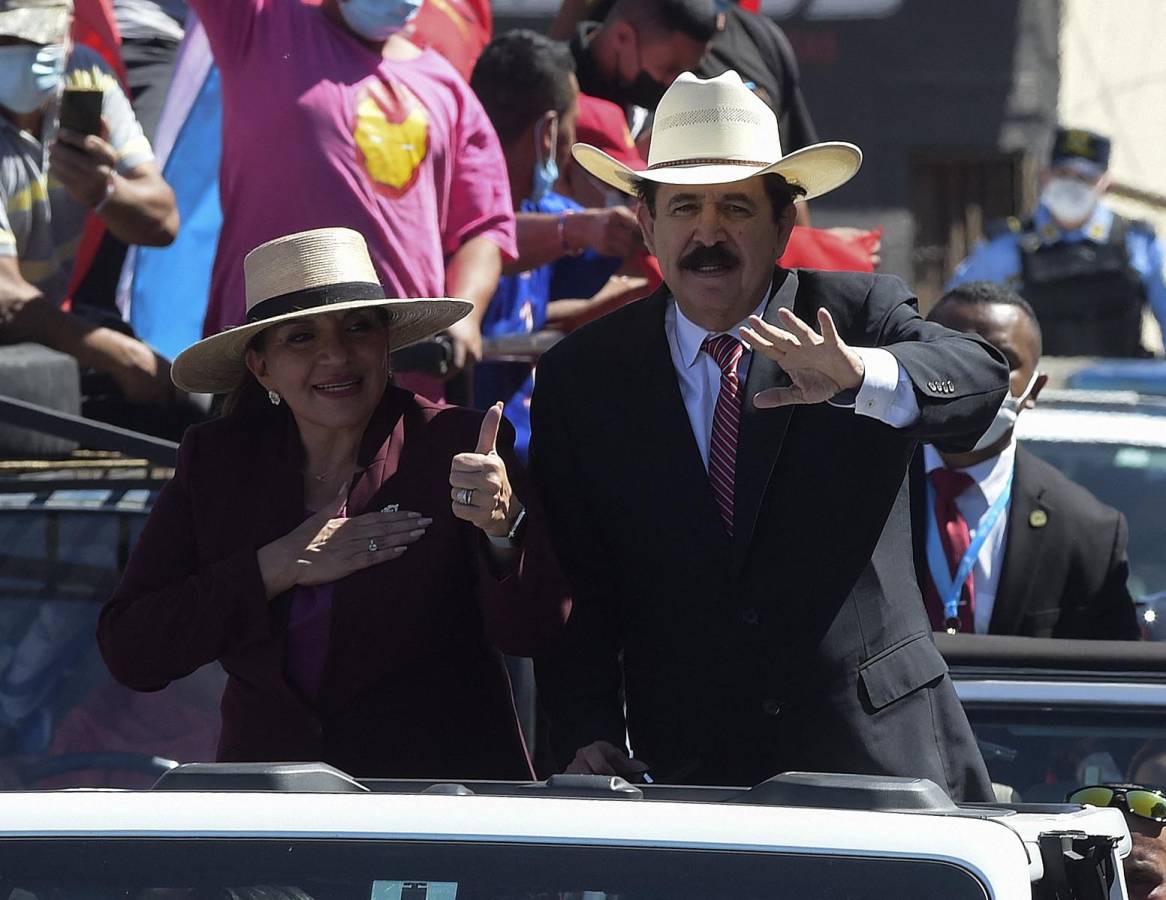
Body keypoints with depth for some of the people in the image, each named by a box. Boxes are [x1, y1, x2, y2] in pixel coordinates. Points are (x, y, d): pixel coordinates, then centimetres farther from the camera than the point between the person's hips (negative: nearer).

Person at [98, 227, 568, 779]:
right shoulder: (215, 461, 8)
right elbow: (128, 652, 2)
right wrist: (276, 569, -7)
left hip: (440, 793, -1)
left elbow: (528, 635, -7)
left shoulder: (454, 448, 0)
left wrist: (503, 526, -26)